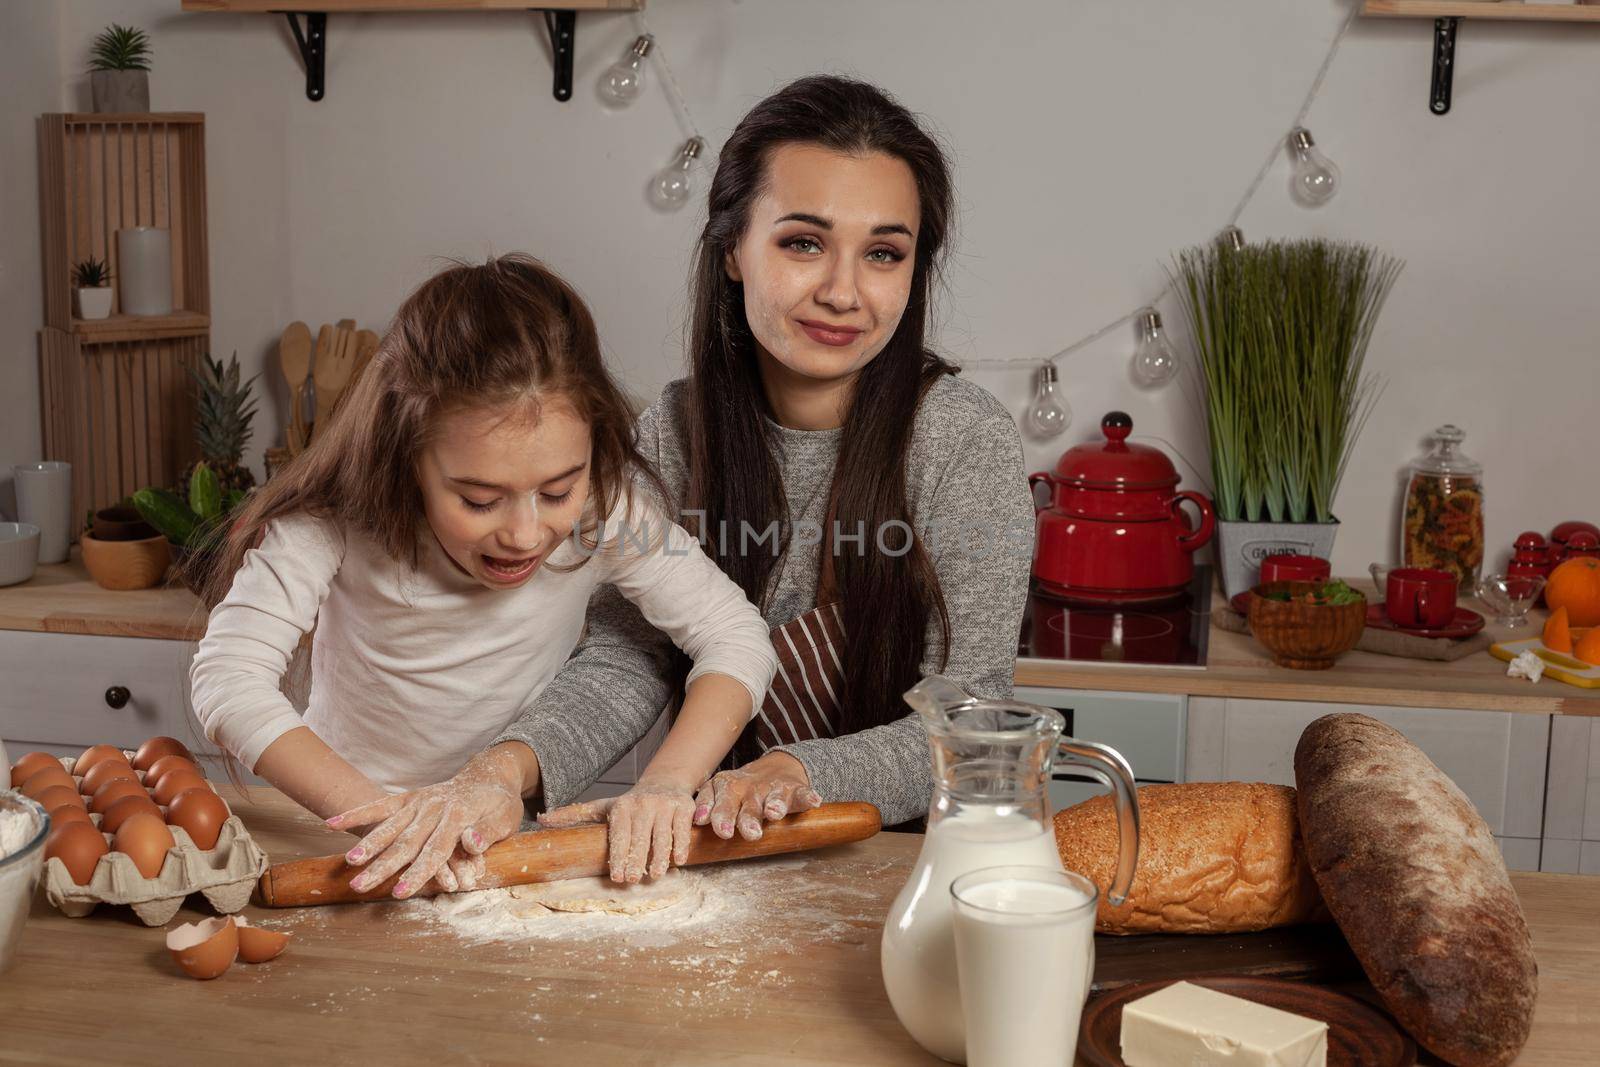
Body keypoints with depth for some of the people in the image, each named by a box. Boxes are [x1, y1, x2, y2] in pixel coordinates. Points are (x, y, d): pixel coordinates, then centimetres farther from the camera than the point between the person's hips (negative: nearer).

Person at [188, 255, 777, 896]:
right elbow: (228, 678, -27)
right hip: (349, 831, 1)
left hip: (519, 831, 0)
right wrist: (388, 816, -39)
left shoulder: (605, 507, -18)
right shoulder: (339, 516, -22)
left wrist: (666, 783, -29)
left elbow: (734, 636, -13)